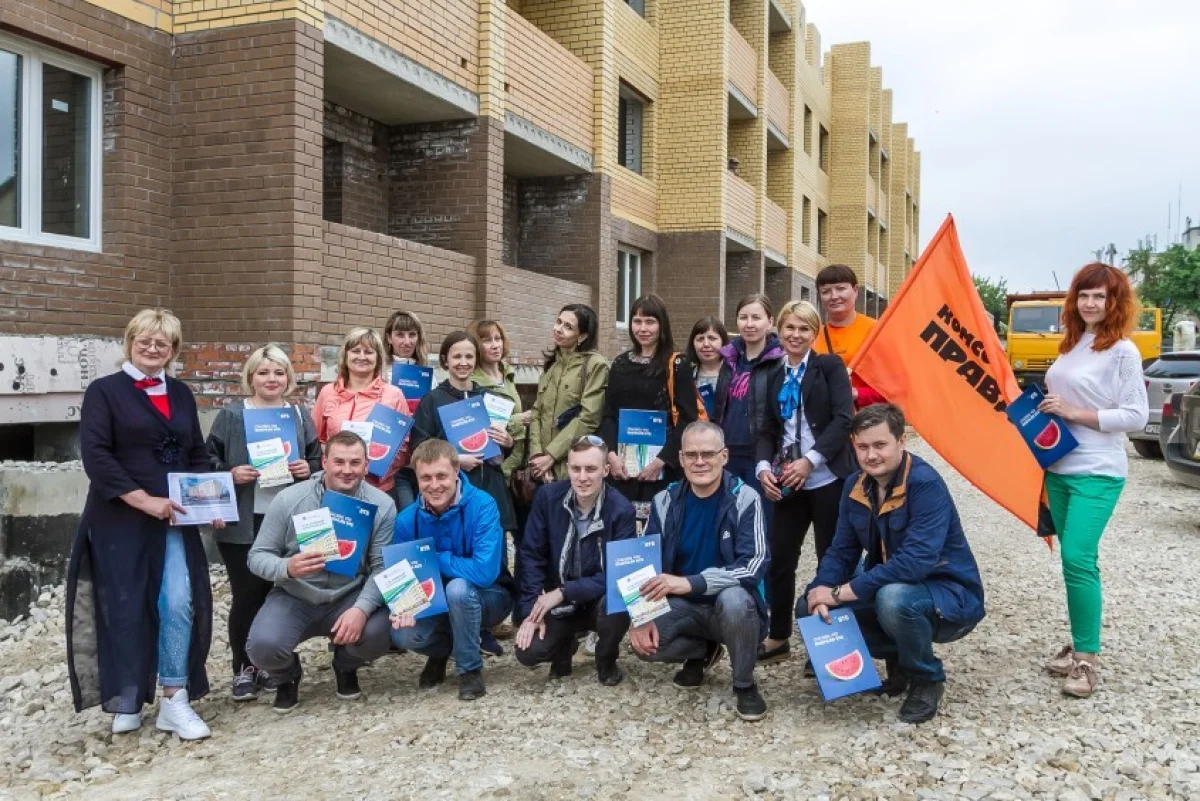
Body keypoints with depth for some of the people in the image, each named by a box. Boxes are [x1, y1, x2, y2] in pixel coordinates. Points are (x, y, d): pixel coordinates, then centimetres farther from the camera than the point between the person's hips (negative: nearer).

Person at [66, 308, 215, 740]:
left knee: (179, 604, -6)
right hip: (119, 521, -3)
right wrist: (143, 500, -19)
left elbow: (197, 455, 18)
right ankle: (126, 699, 20)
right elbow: (95, 456, -11)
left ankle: (175, 701, 3)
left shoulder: (181, 394, 14)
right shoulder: (104, 391, -1)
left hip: (173, 520, 3)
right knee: (125, 608, 2)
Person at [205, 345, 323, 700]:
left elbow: (317, 462, 14)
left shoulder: (301, 417, 10)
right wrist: (230, 474, -16)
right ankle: (243, 669, 11)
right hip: (242, 523, -3)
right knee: (246, 594, -2)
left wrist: (308, 469, -7)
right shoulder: (230, 416, 1)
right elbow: (208, 462, 1)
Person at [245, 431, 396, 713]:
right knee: (263, 646, -29)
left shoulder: (381, 505, -11)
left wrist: (361, 608, -30)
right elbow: (257, 556, -6)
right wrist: (287, 567, -30)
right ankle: (288, 676, 13)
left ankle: (346, 666, 12)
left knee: (378, 634, -29)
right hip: (294, 598, 0)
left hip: (351, 597, 1)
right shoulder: (289, 499, -12)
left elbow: (382, 567, -12)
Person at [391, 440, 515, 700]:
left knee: (458, 588, -35)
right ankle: (442, 650, 12)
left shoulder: (482, 506, -25)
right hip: (436, 604, 4)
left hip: (488, 599, -3)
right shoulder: (406, 520, -12)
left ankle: (470, 668, -10)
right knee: (402, 634, -24)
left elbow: (485, 572, -34)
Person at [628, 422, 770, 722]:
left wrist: (690, 582, -34)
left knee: (733, 598, -37)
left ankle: (745, 685, -8)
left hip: (732, 605, -3)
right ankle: (701, 651, 11)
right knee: (643, 641, -25)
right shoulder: (665, 501, -3)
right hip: (683, 606, 3)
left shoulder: (745, 499, -14)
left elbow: (755, 565, -24)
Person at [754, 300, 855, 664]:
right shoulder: (776, 377, 15)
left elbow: (843, 419, -10)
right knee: (778, 558, 5)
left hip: (828, 479, -4)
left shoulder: (830, 366, 0)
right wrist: (764, 466, -6)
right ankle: (778, 638, 21)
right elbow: (769, 430, 13)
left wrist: (809, 460, -18)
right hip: (789, 482, 5)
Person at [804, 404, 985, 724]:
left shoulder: (926, 485, -25)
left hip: (950, 596, -7)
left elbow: (917, 559, -34)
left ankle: (927, 679, -8)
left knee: (893, 598, -38)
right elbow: (841, 551, 0)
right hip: (888, 589, 7)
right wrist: (821, 592, -22)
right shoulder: (856, 486, -2)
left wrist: (842, 592, -32)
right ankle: (899, 660, 11)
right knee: (810, 609, -7)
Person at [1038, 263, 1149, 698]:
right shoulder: (1071, 345, 11)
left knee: (1078, 558, -14)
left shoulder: (1123, 351, -10)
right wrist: (1046, 409, 4)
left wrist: (1074, 413, -17)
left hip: (1097, 473, -7)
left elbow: (1136, 416, -14)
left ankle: (1088, 657, -4)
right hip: (1059, 468, 7)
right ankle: (1079, 645, 21)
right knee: (1071, 558, 12)